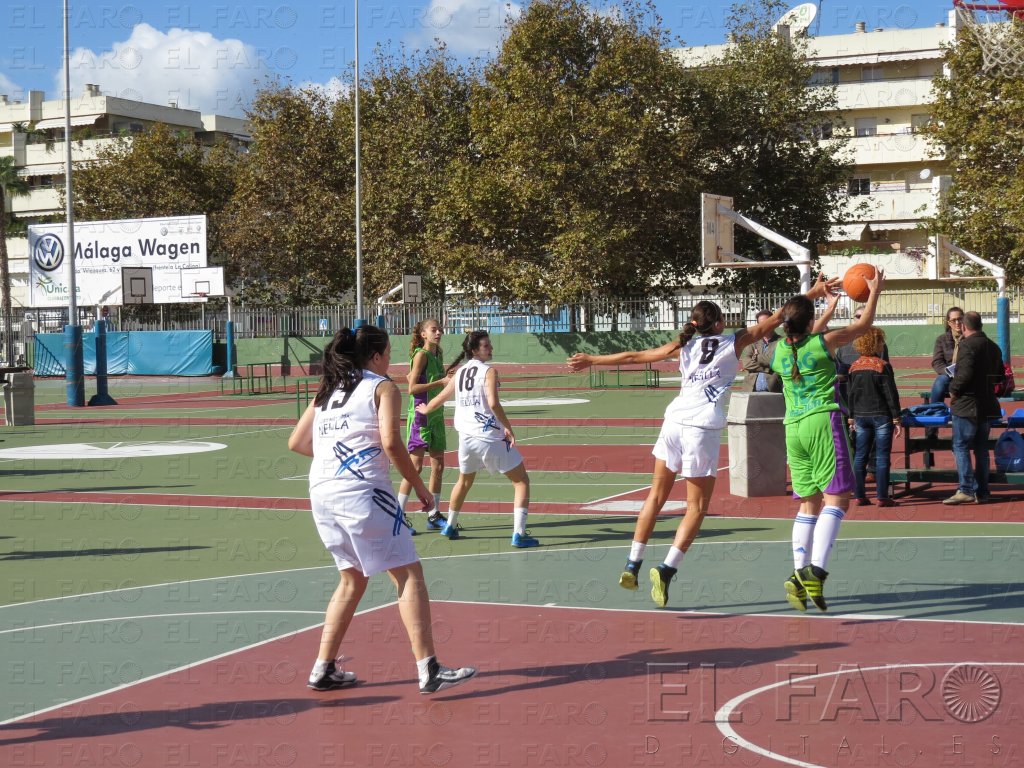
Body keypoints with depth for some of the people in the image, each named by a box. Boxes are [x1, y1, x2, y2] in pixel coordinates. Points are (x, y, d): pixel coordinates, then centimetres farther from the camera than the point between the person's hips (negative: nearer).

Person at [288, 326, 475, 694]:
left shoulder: (328, 391, 20)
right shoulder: (383, 387, 2)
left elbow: (297, 442, 19)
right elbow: (390, 442, -12)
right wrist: (419, 485, -4)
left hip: (321, 492, 7)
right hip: (361, 491, -7)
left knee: (352, 578, 21)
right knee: (409, 575, -2)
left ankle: (324, 669, 19)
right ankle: (429, 670, -9)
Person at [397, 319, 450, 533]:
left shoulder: (437, 355, 13)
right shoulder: (421, 355, -11)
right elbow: (412, 387, -17)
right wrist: (440, 382, -21)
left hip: (436, 415, 9)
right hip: (420, 415, -9)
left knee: (438, 465, 8)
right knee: (416, 465, -9)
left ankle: (434, 517, 15)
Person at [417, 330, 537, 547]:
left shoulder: (459, 372, 10)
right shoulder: (488, 371, -8)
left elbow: (440, 398, 24)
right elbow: (493, 403, -22)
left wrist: (425, 409, 43)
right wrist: (508, 428, -14)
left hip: (466, 437, 6)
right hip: (489, 437, -6)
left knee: (464, 481, 31)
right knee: (521, 480, 2)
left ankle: (450, 526, 43)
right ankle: (519, 534, -8)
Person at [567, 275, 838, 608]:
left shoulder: (684, 345, 12)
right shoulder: (735, 342, 5)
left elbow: (635, 356, 16)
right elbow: (775, 319, 11)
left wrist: (592, 360, 26)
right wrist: (813, 293, 19)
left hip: (674, 420, 4)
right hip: (703, 429, -4)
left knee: (657, 496, 16)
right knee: (697, 506, 4)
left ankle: (632, 565, 15)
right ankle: (667, 568, -10)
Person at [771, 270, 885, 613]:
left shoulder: (780, 349, 10)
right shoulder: (823, 342, -4)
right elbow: (863, 325, 11)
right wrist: (875, 292, 27)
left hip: (793, 428, 6)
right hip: (823, 421, -6)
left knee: (809, 505, 10)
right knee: (836, 499, -7)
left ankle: (799, 572, -3)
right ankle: (816, 570, -23)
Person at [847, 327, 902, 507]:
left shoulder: (854, 367, 4)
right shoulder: (882, 366, -10)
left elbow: (851, 394, 10)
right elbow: (891, 394, -10)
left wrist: (851, 417, 17)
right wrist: (896, 418, -6)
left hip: (860, 417, 5)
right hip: (881, 416, -4)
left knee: (860, 456, 7)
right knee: (882, 457, 0)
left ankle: (859, 495, 8)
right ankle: (882, 497, -1)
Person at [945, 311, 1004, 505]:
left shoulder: (968, 345, -14)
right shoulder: (994, 347, 12)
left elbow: (965, 373, -24)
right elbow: (999, 376, 20)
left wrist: (954, 390, -10)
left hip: (967, 404, -8)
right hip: (987, 404, 8)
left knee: (961, 447, -4)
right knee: (981, 449, 12)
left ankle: (965, 490, -11)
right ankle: (982, 492, 13)